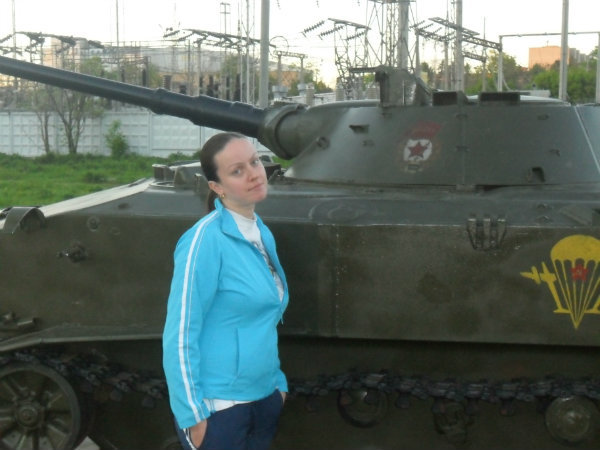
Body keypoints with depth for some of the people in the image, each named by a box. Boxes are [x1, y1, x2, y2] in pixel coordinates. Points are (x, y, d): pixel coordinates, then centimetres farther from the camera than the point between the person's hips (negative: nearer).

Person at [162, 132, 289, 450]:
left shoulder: (263, 234, 5)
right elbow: (180, 336, -17)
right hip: (218, 406, -7)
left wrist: (278, 382, 16)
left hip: (265, 399, 7)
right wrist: (193, 416, -16)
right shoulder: (206, 240, -17)